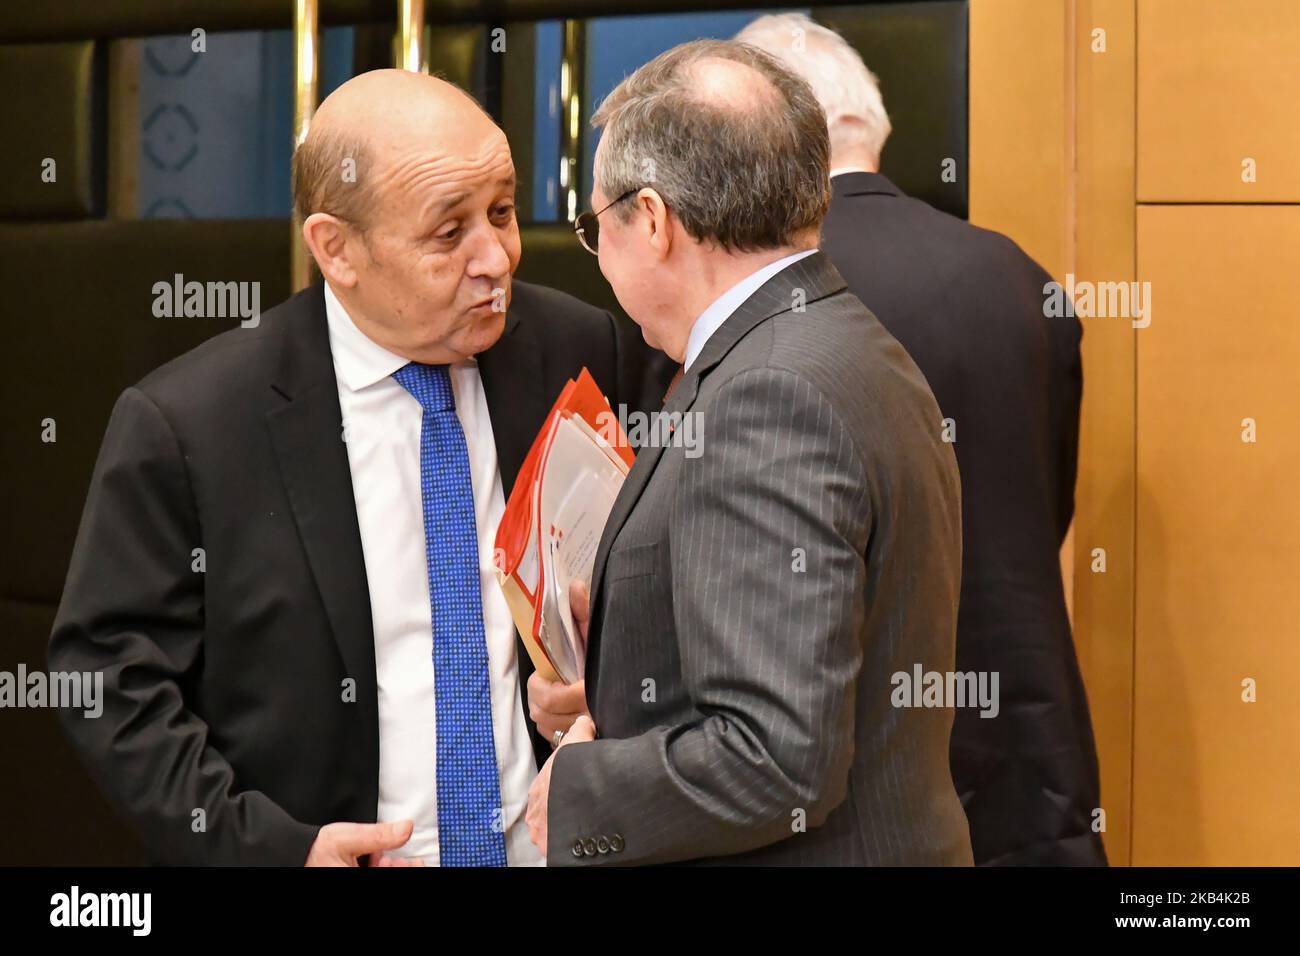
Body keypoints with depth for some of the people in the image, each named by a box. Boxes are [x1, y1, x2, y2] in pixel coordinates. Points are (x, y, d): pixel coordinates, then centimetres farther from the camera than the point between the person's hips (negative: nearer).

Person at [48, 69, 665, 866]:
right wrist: (269, 846, -19)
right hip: (336, 851, -2)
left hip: (549, 839, 3)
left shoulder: (582, 355, -7)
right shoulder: (183, 425, -14)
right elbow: (110, 676, -10)